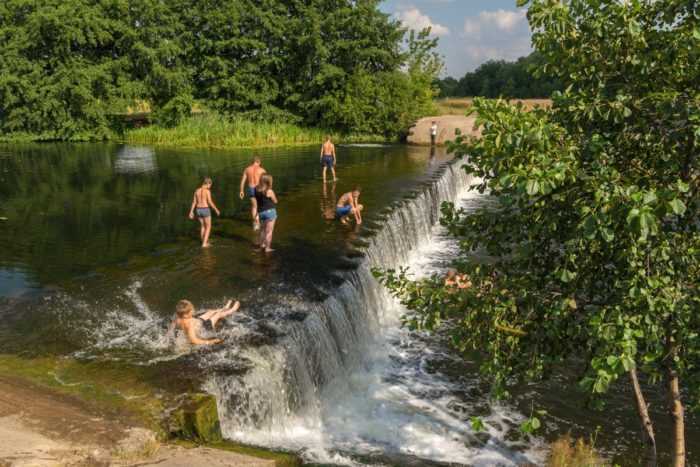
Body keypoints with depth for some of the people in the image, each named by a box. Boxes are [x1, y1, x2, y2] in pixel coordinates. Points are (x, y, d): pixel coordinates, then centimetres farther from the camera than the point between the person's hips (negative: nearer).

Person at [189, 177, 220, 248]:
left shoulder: (197, 190, 4)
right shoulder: (207, 191, -14)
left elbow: (194, 202, 6)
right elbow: (210, 202, -17)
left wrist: (191, 212, 9)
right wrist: (216, 210, -5)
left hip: (198, 210, 6)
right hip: (205, 210, -6)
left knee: (202, 226, 21)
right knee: (208, 227, 7)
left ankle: (205, 243, 25)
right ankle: (204, 243, -3)